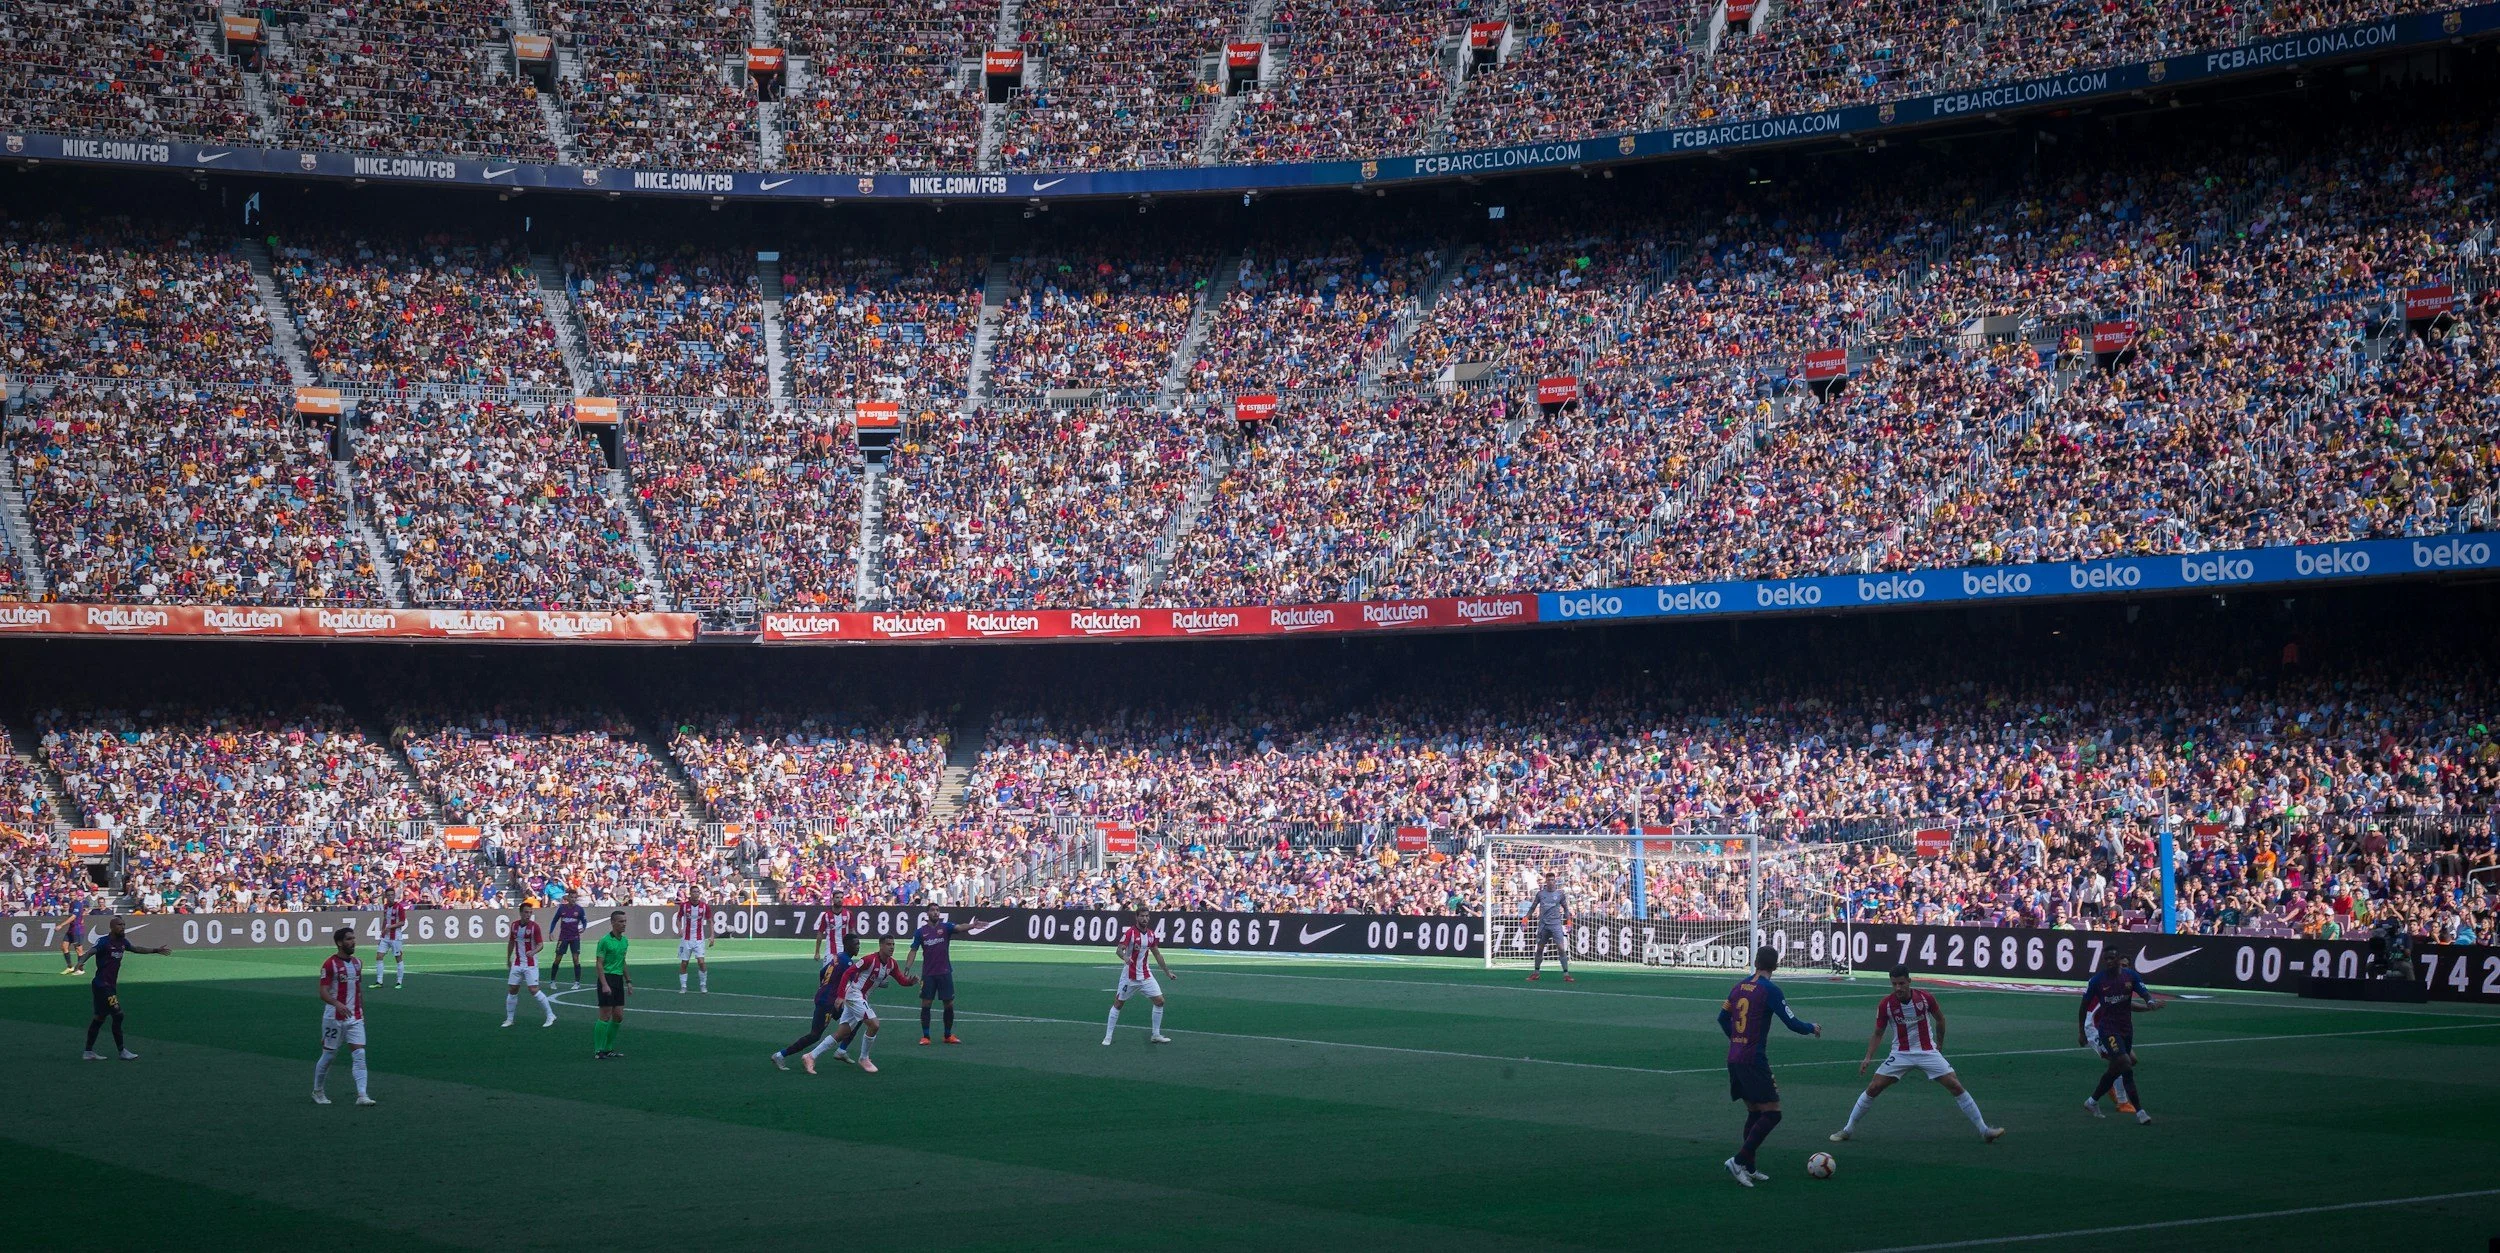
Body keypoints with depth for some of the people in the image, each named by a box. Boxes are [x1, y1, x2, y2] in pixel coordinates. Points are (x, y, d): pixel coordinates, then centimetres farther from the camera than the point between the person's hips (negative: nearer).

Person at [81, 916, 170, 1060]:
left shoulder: (122, 942, 10)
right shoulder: (104, 941, -15)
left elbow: (136, 948, 27)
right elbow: (92, 951, -33)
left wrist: (156, 950, 34)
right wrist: (82, 962, -53)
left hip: (110, 985, 9)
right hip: (102, 985, -9)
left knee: (99, 1017, 13)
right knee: (118, 1015, -10)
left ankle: (88, 1052, 21)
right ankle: (122, 1051, -3)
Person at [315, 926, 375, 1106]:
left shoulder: (357, 963, 9)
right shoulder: (330, 964, -11)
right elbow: (323, 992, -17)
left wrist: (362, 1013, 19)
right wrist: (337, 1004, -34)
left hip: (355, 1018, 5)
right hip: (334, 1017, -5)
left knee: (359, 1054, -7)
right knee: (329, 1055, 6)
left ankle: (362, 1095, -12)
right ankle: (317, 1092, 26)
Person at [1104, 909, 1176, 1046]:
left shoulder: (1151, 934, 5)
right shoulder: (1129, 933, -13)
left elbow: (1157, 954, 15)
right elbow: (1118, 949, -24)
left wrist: (1167, 972, 18)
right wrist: (1124, 957, -46)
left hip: (1146, 975, 5)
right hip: (1129, 976, -5)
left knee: (1159, 1001, 0)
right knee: (1118, 1003, 1)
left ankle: (1155, 1035, 11)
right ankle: (1108, 1037, 9)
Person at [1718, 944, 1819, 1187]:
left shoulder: (1740, 986, 10)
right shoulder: (1770, 990, -11)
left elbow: (1722, 1018, 20)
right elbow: (1793, 1023, -12)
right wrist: (1812, 1028, 8)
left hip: (1734, 1058, 8)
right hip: (1754, 1060, -8)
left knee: (1754, 1112, 17)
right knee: (1771, 1113, -4)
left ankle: (1747, 1168, 17)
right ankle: (1740, 1161, -13)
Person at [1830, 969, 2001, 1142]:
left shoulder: (1925, 997, -11)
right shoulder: (1885, 1005, -11)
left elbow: (1940, 1019, 8)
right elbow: (1878, 1034, 1)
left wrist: (1940, 1044, 16)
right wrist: (1868, 1057, -10)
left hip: (1928, 1053, 0)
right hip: (1901, 1055, 0)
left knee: (1956, 1087, -9)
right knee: (1873, 1088, -8)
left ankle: (1984, 1130, 1)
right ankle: (1848, 1129, 6)